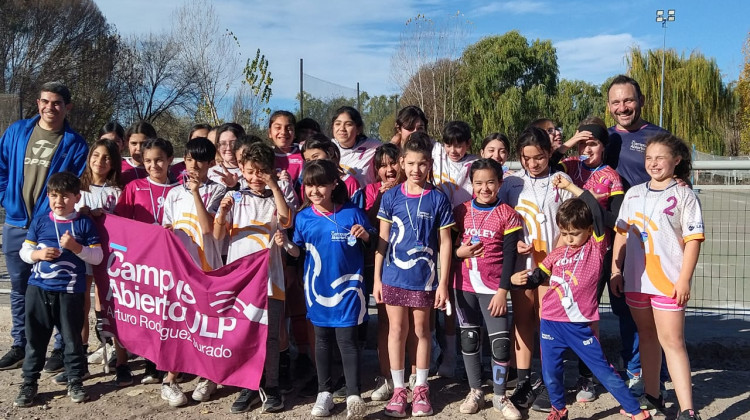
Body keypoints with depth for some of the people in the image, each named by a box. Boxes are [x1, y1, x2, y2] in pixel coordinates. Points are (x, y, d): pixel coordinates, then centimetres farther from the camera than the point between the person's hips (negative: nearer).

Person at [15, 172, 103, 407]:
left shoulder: (84, 224, -2)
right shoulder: (39, 222, 4)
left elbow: (98, 257, -4)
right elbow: (24, 251, 9)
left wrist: (76, 247, -17)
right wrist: (37, 254, -11)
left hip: (71, 291, -2)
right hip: (38, 289, 2)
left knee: (72, 338, 7)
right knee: (35, 338, 9)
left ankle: (75, 382, 20)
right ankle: (29, 383, 22)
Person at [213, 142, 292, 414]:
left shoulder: (275, 199, 6)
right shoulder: (234, 198, 6)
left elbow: (286, 220, -16)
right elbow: (218, 235, 0)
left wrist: (273, 185, -17)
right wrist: (222, 213, -20)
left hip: (269, 278, -1)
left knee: (269, 335, 4)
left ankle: (271, 388, 15)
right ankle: (249, 386, 20)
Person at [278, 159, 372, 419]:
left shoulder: (351, 213, -7)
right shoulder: (303, 217, -1)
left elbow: (371, 242, 1)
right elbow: (299, 251, 5)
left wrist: (364, 235, -19)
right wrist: (286, 245, -15)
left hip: (347, 285, -3)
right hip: (318, 287, 3)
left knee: (346, 340, -3)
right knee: (322, 339, 13)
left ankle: (353, 396, 1)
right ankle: (324, 392, 24)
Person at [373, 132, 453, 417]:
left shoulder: (438, 199, -4)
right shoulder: (391, 196, -1)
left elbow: (445, 243, -2)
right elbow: (382, 239, 3)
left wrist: (443, 282, -5)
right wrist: (377, 278, 1)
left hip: (424, 276, -1)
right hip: (393, 275, 1)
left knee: (421, 330, 11)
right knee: (397, 329, 7)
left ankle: (421, 389, 24)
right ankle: (398, 389, 19)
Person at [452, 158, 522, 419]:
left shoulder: (507, 215, -2)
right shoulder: (461, 211, 5)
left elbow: (510, 257, -5)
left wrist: (502, 292, -12)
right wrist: (459, 252, -12)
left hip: (493, 287, -2)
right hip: (465, 285, 3)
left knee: (501, 343, -6)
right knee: (469, 339, 10)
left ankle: (499, 395, 12)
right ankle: (475, 392, 25)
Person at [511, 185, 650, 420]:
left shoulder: (596, 248, -4)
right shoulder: (557, 254, 7)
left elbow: (597, 211, -16)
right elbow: (536, 278, 12)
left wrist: (570, 186, -14)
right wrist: (517, 279, -9)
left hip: (580, 325, -4)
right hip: (551, 323, 4)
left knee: (604, 371, 4)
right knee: (551, 374, 10)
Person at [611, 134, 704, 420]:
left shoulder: (684, 195, -3)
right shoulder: (633, 193, 10)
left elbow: (693, 240, -7)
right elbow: (622, 234, 13)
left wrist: (684, 279, -13)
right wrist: (615, 270, 7)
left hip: (669, 282, -5)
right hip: (635, 280, 5)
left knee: (672, 342, -6)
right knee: (647, 337, 15)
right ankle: (652, 396, 27)